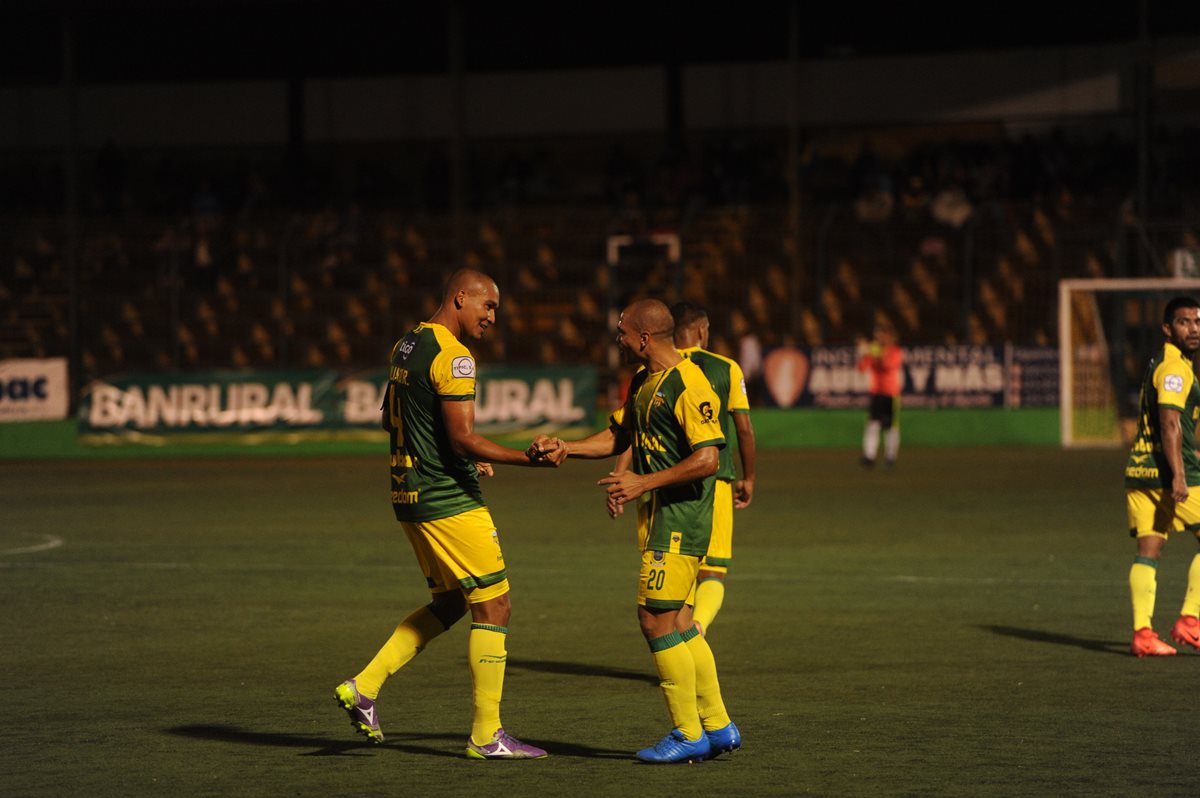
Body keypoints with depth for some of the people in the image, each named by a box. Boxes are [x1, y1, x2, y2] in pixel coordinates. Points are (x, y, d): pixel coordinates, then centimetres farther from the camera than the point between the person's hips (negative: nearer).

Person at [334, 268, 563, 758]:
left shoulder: (405, 347, 12)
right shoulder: (452, 357, -16)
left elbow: (390, 420, 23)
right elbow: (463, 438, -22)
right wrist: (528, 459, -30)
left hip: (410, 495, 10)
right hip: (450, 502, -9)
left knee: (448, 603, 20)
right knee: (493, 606, -3)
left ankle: (363, 687, 13)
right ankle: (486, 736, -1)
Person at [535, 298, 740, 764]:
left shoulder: (687, 385, -17)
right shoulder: (643, 381, 14)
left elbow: (707, 459, -21)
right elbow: (618, 437, 22)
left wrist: (644, 483, -21)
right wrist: (565, 448, 7)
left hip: (680, 519, -10)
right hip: (658, 517, 10)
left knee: (656, 618, -10)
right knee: (678, 623, 11)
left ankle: (689, 735, -3)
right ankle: (717, 726, 17)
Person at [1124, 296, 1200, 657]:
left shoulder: (1161, 363, 21)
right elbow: (1170, 423, -20)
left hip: (1140, 469, 9)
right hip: (1166, 469, -9)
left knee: (1148, 551, 3)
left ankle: (1142, 632, -2)